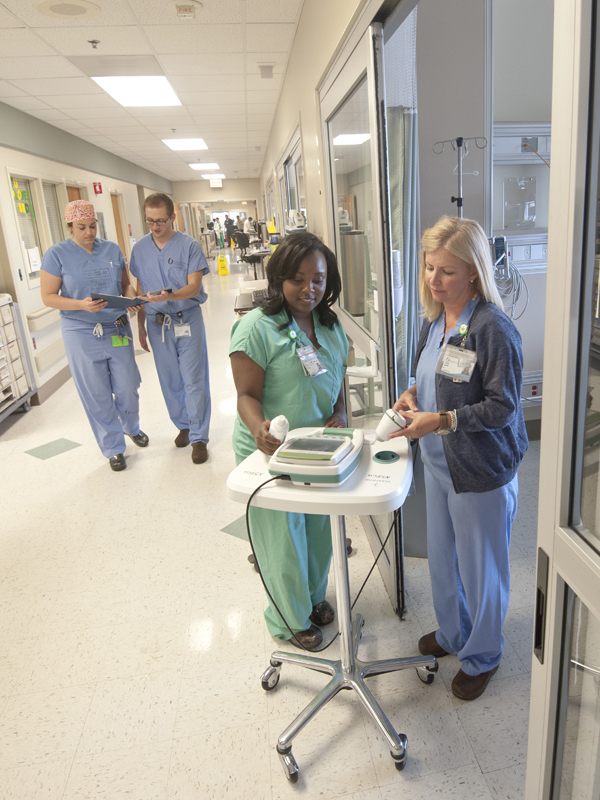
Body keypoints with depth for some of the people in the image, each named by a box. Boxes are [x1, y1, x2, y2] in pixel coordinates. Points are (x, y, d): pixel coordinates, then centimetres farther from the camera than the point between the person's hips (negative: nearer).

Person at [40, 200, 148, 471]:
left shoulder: (112, 249, 6)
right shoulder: (57, 255, -5)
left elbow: (125, 283, 12)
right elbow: (48, 297, -7)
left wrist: (132, 298, -11)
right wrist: (81, 305, -23)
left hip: (117, 329, 3)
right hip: (82, 335, -3)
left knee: (127, 389, 8)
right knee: (97, 396, 6)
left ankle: (131, 427, 40)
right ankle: (113, 448, 23)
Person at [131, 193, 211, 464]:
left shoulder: (189, 246, -7)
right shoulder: (139, 249, 6)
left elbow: (194, 287, -12)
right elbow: (140, 289, 12)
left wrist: (170, 296, -31)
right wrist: (141, 326, 12)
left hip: (187, 320, -3)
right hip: (157, 323, 4)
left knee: (194, 380, -1)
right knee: (170, 380, 11)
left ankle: (198, 437, 9)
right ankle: (183, 425, 31)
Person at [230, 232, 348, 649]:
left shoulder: (331, 323, 3)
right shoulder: (257, 326, -19)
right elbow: (247, 396, -19)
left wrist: (340, 412, -6)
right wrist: (259, 430, -39)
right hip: (271, 452, -6)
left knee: (319, 530, 22)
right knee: (284, 539, 11)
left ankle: (314, 597, 50)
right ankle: (291, 619, 37)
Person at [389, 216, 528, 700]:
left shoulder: (494, 329, -21)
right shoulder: (434, 321, 4)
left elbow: (503, 406, -20)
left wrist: (441, 420, -28)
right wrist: (414, 394, -5)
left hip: (483, 471, -8)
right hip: (439, 462, 8)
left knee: (480, 568, 12)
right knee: (442, 558, 23)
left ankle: (481, 656, 38)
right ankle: (452, 633, 49)